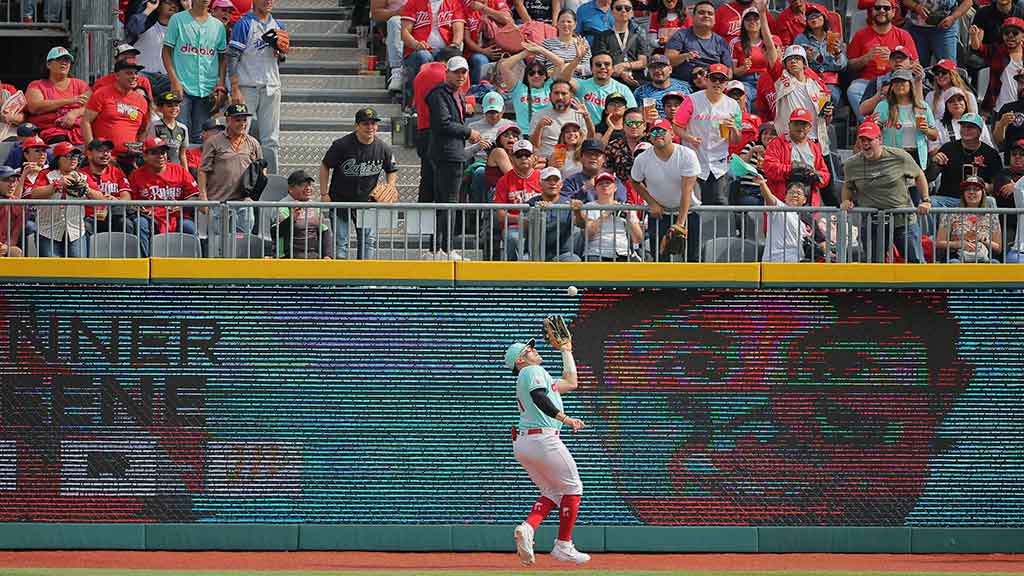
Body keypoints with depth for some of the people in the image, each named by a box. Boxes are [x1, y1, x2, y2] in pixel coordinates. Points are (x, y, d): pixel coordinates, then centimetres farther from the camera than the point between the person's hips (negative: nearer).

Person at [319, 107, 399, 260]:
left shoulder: (383, 148, -4)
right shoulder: (342, 145, -14)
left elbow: (392, 170, 14)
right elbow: (325, 166, -3)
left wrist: (390, 188, -5)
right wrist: (324, 194, -6)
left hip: (367, 201, 3)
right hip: (340, 200, -3)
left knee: (369, 240, 0)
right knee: (340, 241, -3)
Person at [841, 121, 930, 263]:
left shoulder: (899, 157, -4)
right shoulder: (851, 165, 2)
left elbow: (919, 176, 10)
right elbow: (847, 187, 20)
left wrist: (925, 201, 2)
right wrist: (846, 201, 0)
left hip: (904, 220, -1)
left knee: (916, 261, -1)